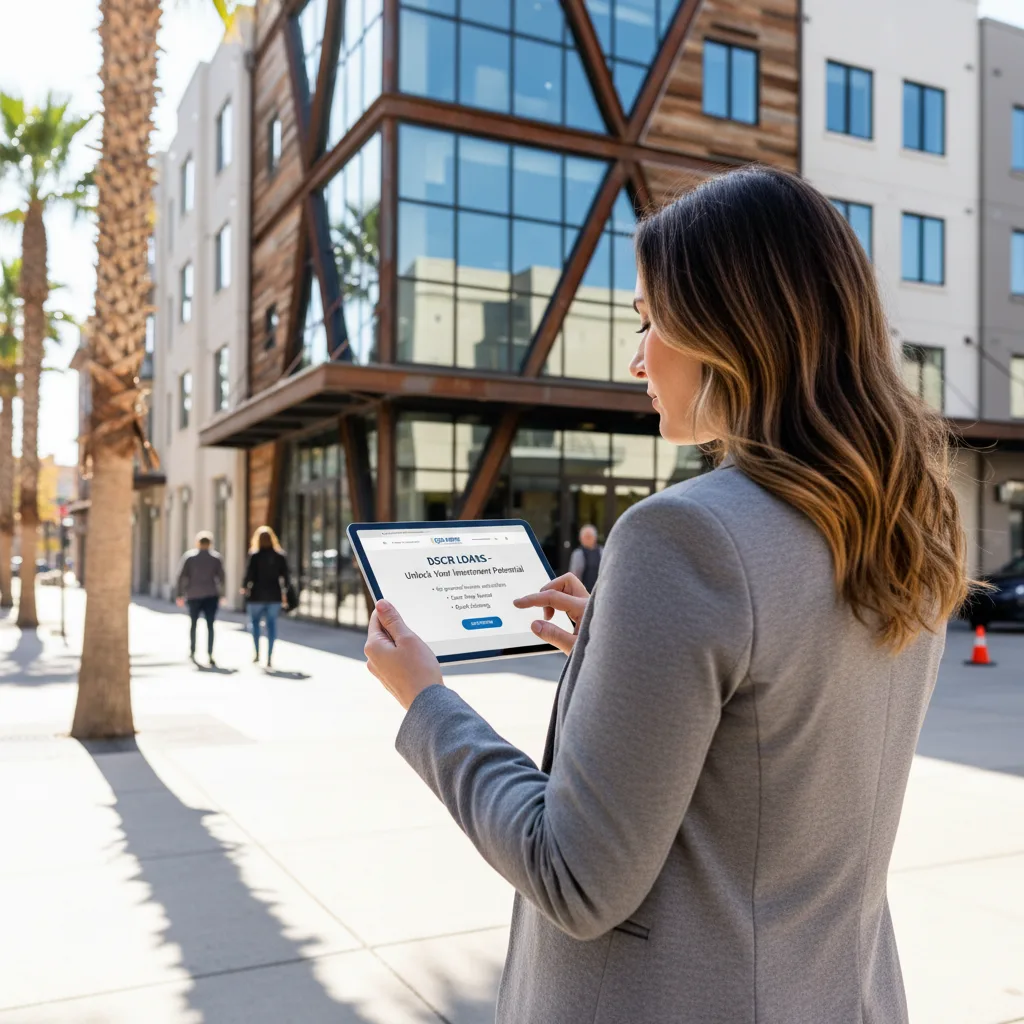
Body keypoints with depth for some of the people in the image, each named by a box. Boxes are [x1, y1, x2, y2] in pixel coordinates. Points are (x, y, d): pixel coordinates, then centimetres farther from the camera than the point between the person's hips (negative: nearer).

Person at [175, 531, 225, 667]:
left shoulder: (189, 556, 2)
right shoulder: (216, 557, 4)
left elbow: (181, 576, -1)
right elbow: (221, 577, 2)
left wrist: (180, 594, 3)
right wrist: (221, 594, 11)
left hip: (194, 595, 0)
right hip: (211, 595, 0)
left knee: (193, 623, 17)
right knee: (210, 625, 0)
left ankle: (192, 652, 22)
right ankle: (210, 655, -8)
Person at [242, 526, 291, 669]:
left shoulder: (255, 555, -7)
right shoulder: (280, 556, 1)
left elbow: (250, 574, -9)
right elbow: (285, 576, 2)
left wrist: (246, 588, 8)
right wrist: (284, 592, 12)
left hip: (257, 594, -2)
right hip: (274, 595, 2)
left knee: (255, 622, 18)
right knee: (272, 625, 5)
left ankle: (257, 653, 16)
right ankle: (269, 658, 0)